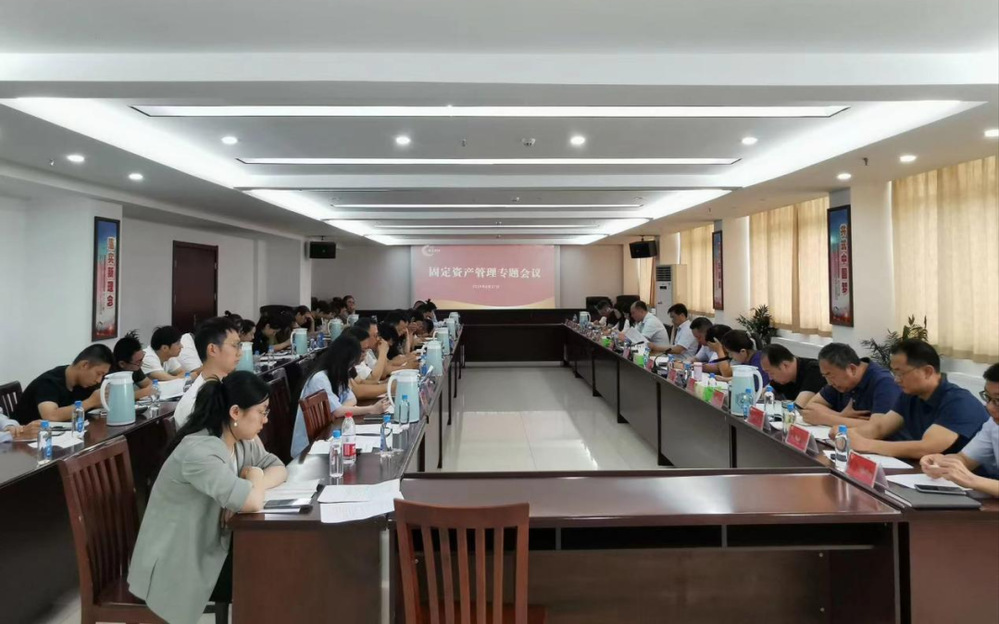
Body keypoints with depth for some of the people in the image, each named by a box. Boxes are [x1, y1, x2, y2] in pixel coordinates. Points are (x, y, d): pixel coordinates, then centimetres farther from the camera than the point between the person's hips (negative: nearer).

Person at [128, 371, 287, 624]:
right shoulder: (199, 452, -30)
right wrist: (254, 477, -15)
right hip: (177, 564, -7)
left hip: (210, 547, 8)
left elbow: (278, 468, 5)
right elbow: (253, 502, -38)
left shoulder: (241, 441, -2)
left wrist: (251, 485, -16)